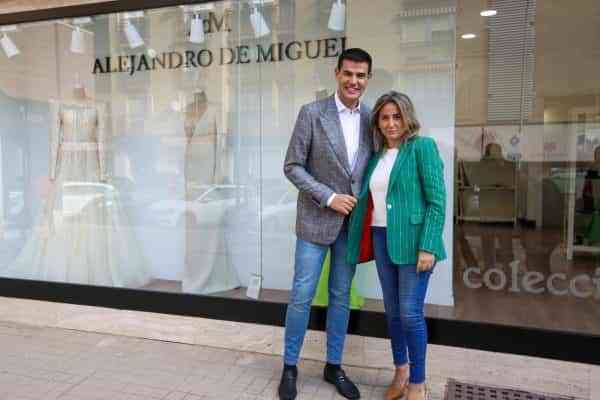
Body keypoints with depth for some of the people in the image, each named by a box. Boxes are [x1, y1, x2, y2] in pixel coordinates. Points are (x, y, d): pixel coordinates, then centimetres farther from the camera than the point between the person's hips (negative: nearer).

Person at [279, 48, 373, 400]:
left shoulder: (371, 118, 4)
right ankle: (290, 366, 24)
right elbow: (292, 167, -8)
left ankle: (334, 365, 30)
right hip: (317, 220, -3)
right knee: (302, 295, 4)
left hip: (352, 223, 4)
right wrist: (329, 197, -15)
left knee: (342, 297, 14)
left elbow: (373, 168, 11)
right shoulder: (312, 113, -7)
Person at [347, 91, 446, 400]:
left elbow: (437, 200, -11)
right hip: (381, 239, 6)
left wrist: (428, 247, -18)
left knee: (410, 312, -2)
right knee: (392, 310, 13)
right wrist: (362, 240, 6)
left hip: (412, 240, -6)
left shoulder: (422, 146, -6)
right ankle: (400, 371, 32)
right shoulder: (377, 155, 13)